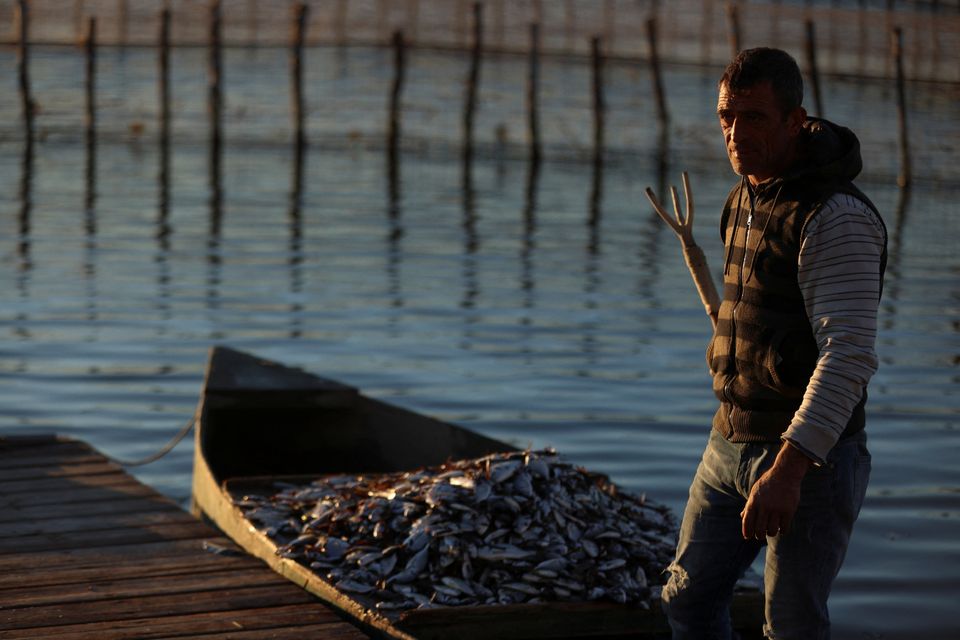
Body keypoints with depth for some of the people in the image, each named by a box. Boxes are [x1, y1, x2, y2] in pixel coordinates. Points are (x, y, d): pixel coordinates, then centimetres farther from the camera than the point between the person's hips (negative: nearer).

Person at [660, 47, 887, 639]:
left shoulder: (837, 218, -19)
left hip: (810, 456, -9)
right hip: (732, 443, 9)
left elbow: (849, 356, -27)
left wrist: (788, 468, -34)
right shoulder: (748, 198, 10)